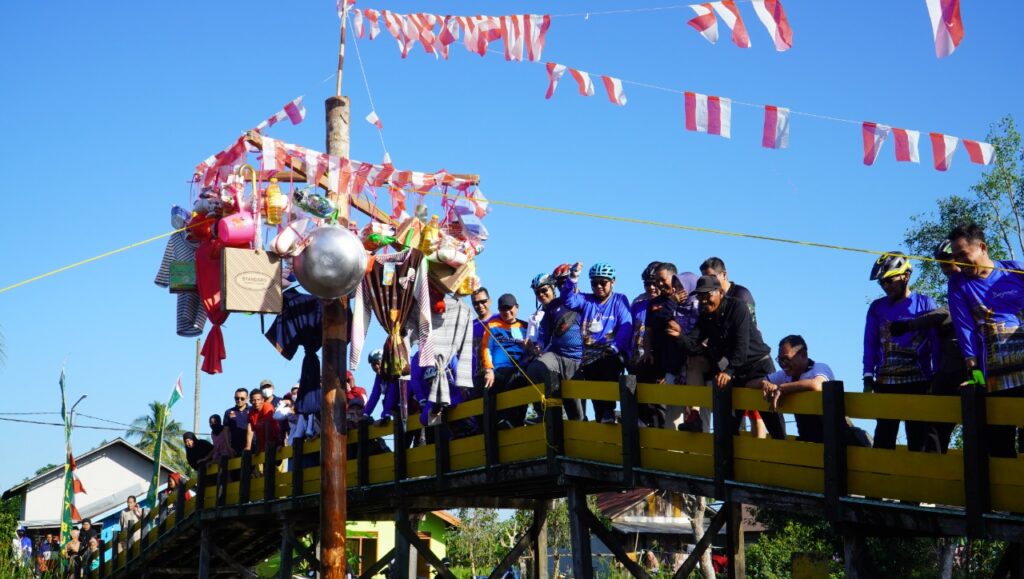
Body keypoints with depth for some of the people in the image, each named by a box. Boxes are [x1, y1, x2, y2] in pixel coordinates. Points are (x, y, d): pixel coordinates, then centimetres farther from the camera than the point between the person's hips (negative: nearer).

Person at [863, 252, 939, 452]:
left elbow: (936, 343, 0)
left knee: (919, 438, 0)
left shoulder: (925, 304, 1)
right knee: (884, 437, 3)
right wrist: (868, 379, 2)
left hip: (919, 383, -2)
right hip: (885, 383, 2)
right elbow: (870, 345, 8)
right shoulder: (877, 307, 8)